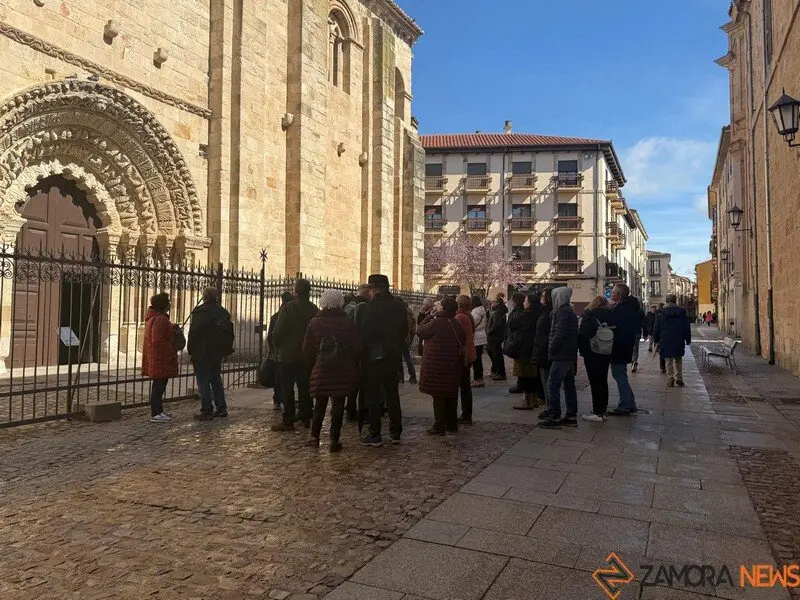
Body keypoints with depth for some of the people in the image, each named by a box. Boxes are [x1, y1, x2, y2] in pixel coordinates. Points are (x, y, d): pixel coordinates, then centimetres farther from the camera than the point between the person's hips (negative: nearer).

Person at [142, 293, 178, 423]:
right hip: (160, 359, -11)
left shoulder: (153, 318, 16)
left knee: (159, 385, 17)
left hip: (157, 359, 11)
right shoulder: (160, 320, -19)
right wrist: (171, 351, -17)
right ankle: (156, 414, 1)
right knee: (159, 386, -4)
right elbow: (157, 340, -25)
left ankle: (158, 411, 26)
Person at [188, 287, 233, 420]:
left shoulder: (200, 311, -13)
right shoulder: (224, 312, 9)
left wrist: (190, 349, -4)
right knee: (216, 379, 17)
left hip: (202, 353, -7)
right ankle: (221, 408, 18)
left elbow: (194, 333, -14)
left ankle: (207, 411, 1)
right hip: (218, 353, 7)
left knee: (203, 382, -1)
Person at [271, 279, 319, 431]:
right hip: (307, 355, 4)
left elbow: (277, 332, -13)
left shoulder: (288, 308, -13)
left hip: (289, 354, -4)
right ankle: (305, 417, 19)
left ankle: (288, 421, 1)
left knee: (287, 388, 1)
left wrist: (278, 346, 5)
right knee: (305, 386, 13)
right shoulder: (314, 309, -1)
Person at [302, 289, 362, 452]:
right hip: (343, 372, -1)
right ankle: (334, 440, 6)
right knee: (338, 405, 5)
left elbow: (307, 349, 0)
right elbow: (357, 348, -5)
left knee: (320, 404, 15)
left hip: (321, 372, 1)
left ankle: (314, 437, 17)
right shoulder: (348, 322, -6)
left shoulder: (314, 322, -2)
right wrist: (353, 366, 10)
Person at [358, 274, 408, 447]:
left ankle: (374, 434, 5)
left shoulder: (371, 308, -15)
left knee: (373, 395, 2)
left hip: (373, 356, -6)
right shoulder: (399, 306, 4)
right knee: (392, 394, 14)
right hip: (393, 356, 6)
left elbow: (364, 333, -15)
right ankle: (395, 432, 19)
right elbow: (405, 330, 10)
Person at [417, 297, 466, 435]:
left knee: (438, 396, 1)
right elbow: (463, 341, 11)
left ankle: (439, 427, 3)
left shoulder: (436, 322, -17)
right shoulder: (457, 323, 2)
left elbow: (420, 331, -5)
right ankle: (452, 425, 23)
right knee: (451, 395, 14)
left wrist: (430, 316, 2)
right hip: (453, 365, 6)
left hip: (437, 366, -6)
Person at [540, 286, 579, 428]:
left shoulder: (562, 312, -15)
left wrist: (551, 349, -12)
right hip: (570, 355, 10)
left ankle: (554, 418, -5)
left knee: (552, 385, -6)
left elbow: (559, 333, -22)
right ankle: (571, 416, 18)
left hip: (561, 356, -10)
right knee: (569, 385, 13)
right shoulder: (570, 311, 15)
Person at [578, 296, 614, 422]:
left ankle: (598, 413, -3)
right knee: (603, 381, 15)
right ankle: (603, 409, 23)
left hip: (592, 355, -6)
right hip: (606, 354, 6)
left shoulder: (588, 316, -12)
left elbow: (582, 335, -15)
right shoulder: (610, 315, 5)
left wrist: (582, 349, -2)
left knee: (595, 382, -4)